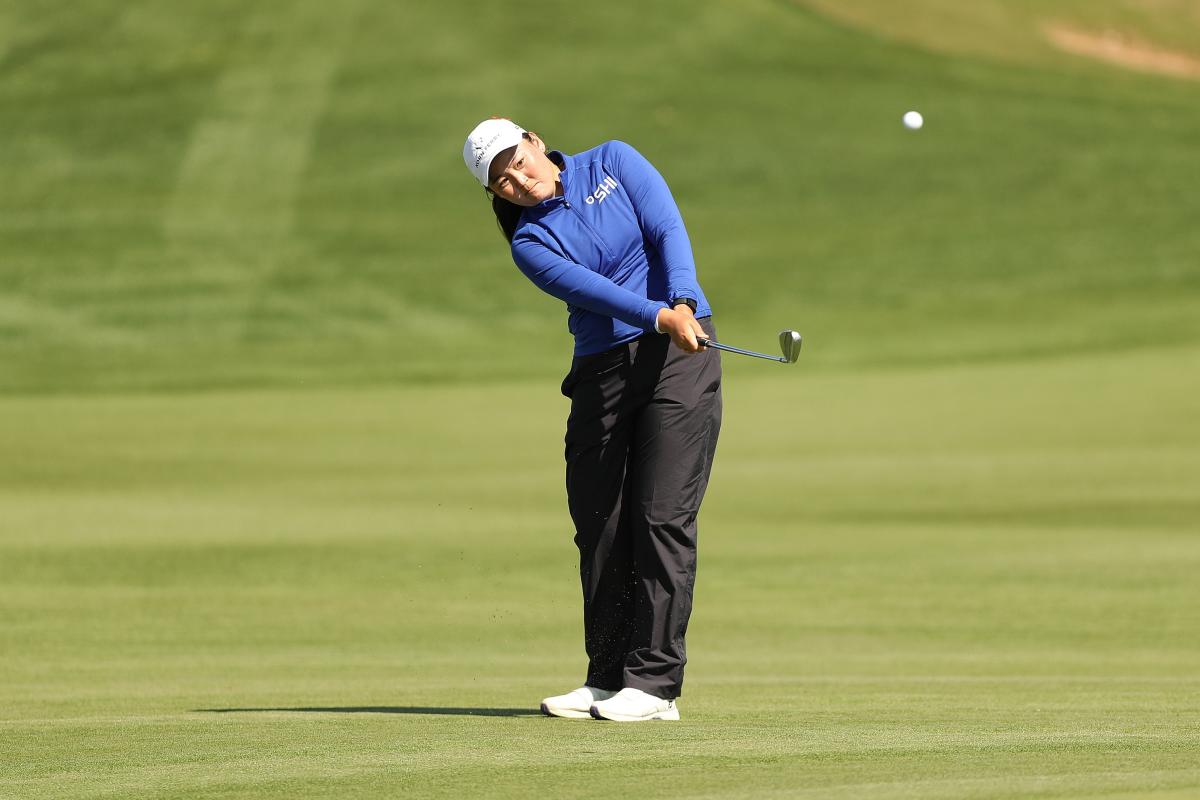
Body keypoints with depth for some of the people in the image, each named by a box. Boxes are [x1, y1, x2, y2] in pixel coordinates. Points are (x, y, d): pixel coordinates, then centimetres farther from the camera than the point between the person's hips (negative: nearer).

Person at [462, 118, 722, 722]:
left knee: (663, 515, -9)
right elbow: (588, 288, -13)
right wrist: (659, 318, -29)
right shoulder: (530, 242, 4)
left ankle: (655, 682, -11)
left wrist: (684, 303, -22)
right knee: (599, 524, 3)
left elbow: (668, 230, -5)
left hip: (680, 355, -3)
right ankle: (608, 679, 12)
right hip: (601, 372, 3)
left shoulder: (613, 163, 5)